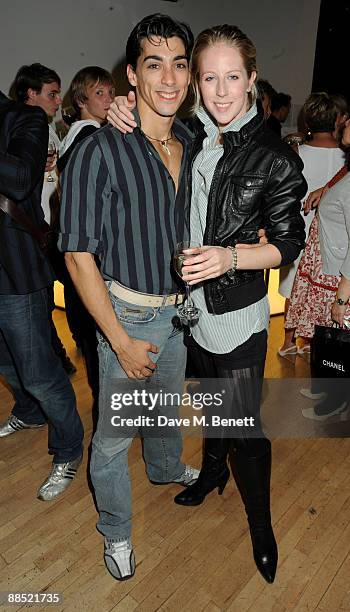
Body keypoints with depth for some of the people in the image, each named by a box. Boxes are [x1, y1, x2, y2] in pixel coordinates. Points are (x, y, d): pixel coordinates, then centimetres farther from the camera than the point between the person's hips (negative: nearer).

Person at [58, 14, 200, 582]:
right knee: (113, 434, 10)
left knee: (168, 403, 28)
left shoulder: (192, 144, 1)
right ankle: (116, 529, 38)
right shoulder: (99, 152, -19)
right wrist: (121, 341, -18)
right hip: (128, 315, -6)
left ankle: (166, 467, 59)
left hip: (180, 308, 6)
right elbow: (79, 255, -18)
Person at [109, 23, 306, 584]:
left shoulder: (275, 159, -13)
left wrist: (231, 256, -25)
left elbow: (289, 243, -9)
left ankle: (261, 522, 33)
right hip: (189, 304, 5)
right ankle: (213, 471, 53)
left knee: (245, 423, 5)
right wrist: (125, 116, -5)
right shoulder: (187, 135, 0)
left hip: (237, 314, -4)